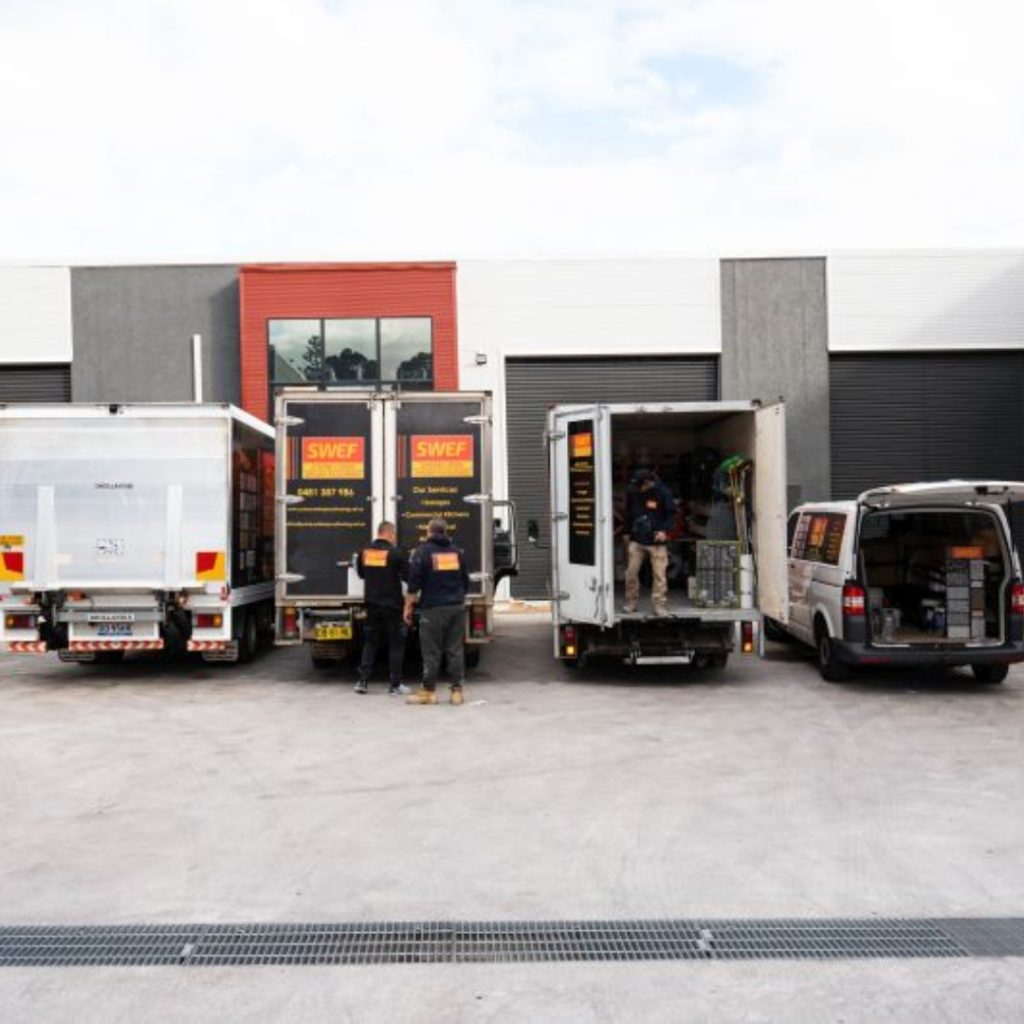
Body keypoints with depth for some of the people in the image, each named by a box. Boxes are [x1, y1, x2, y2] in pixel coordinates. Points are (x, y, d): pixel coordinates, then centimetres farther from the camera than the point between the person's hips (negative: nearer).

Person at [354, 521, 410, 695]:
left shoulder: (364, 552, 1)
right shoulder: (396, 553, -12)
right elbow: (407, 576, -8)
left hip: (372, 604, 4)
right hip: (392, 605, -4)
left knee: (370, 642, 14)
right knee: (396, 644, 6)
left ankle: (363, 681, 11)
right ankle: (395, 684, 7)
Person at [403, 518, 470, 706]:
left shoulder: (423, 551, -4)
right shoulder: (456, 552, 12)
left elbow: (414, 583, -8)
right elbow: (465, 582, 20)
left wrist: (408, 607, -2)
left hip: (434, 608, -5)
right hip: (457, 607, 5)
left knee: (432, 652, 1)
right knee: (455, 650, 7)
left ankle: (428, 691, 6)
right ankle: (457, 690, 9)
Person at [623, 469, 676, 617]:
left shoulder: (662, 493, -9)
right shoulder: (632, 492, 0)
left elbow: (672, 513, -1)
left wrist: (664, 530, -15)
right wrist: (627, 532, 17)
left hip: (656, 541, -3)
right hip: (636, 540, 3)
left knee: (659, 574, -5)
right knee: (631, 572, 3)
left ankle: (660, 605, 3)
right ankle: (631, 603, 18)